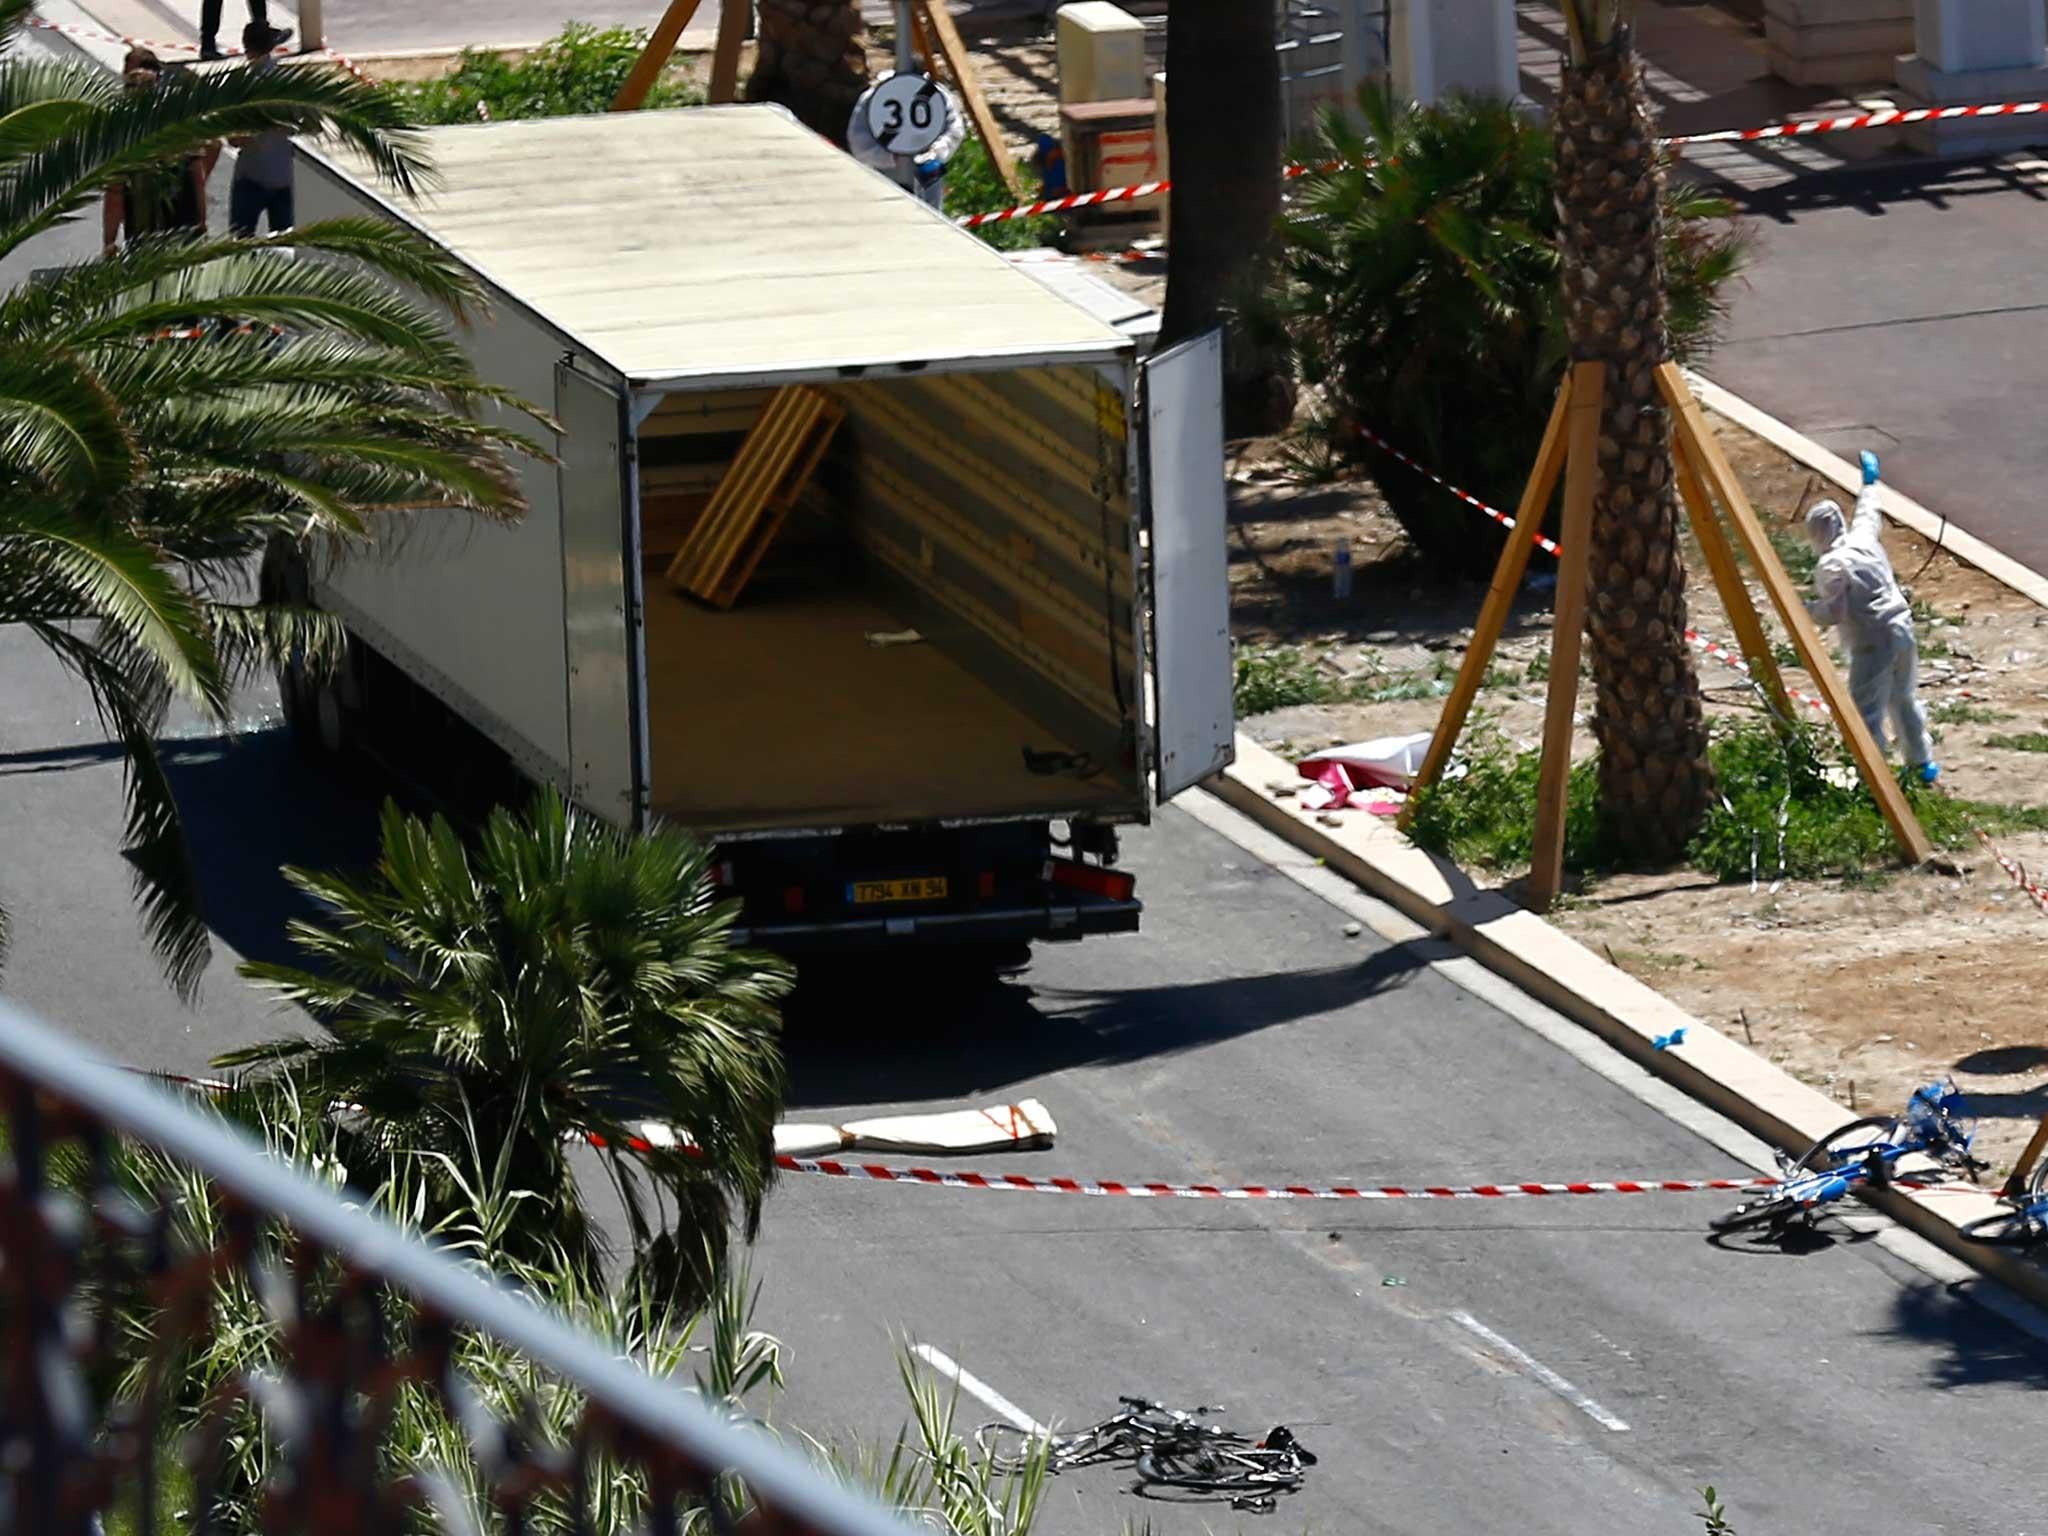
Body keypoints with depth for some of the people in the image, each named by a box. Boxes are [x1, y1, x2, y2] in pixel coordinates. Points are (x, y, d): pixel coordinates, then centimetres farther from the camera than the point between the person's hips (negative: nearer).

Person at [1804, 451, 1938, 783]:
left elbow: (1833, 612, -20)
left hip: (1873, 644, -8)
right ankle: (1922, 762, 36)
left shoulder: (1831, 566, -16)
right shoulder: (1864, 539, 6)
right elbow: (1869, 515, 28)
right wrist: (1870, 483, 46)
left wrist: (1803, 611, -3)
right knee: (1904, 701, 25)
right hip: (1903, 631, 8)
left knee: (1866, 715, -5)